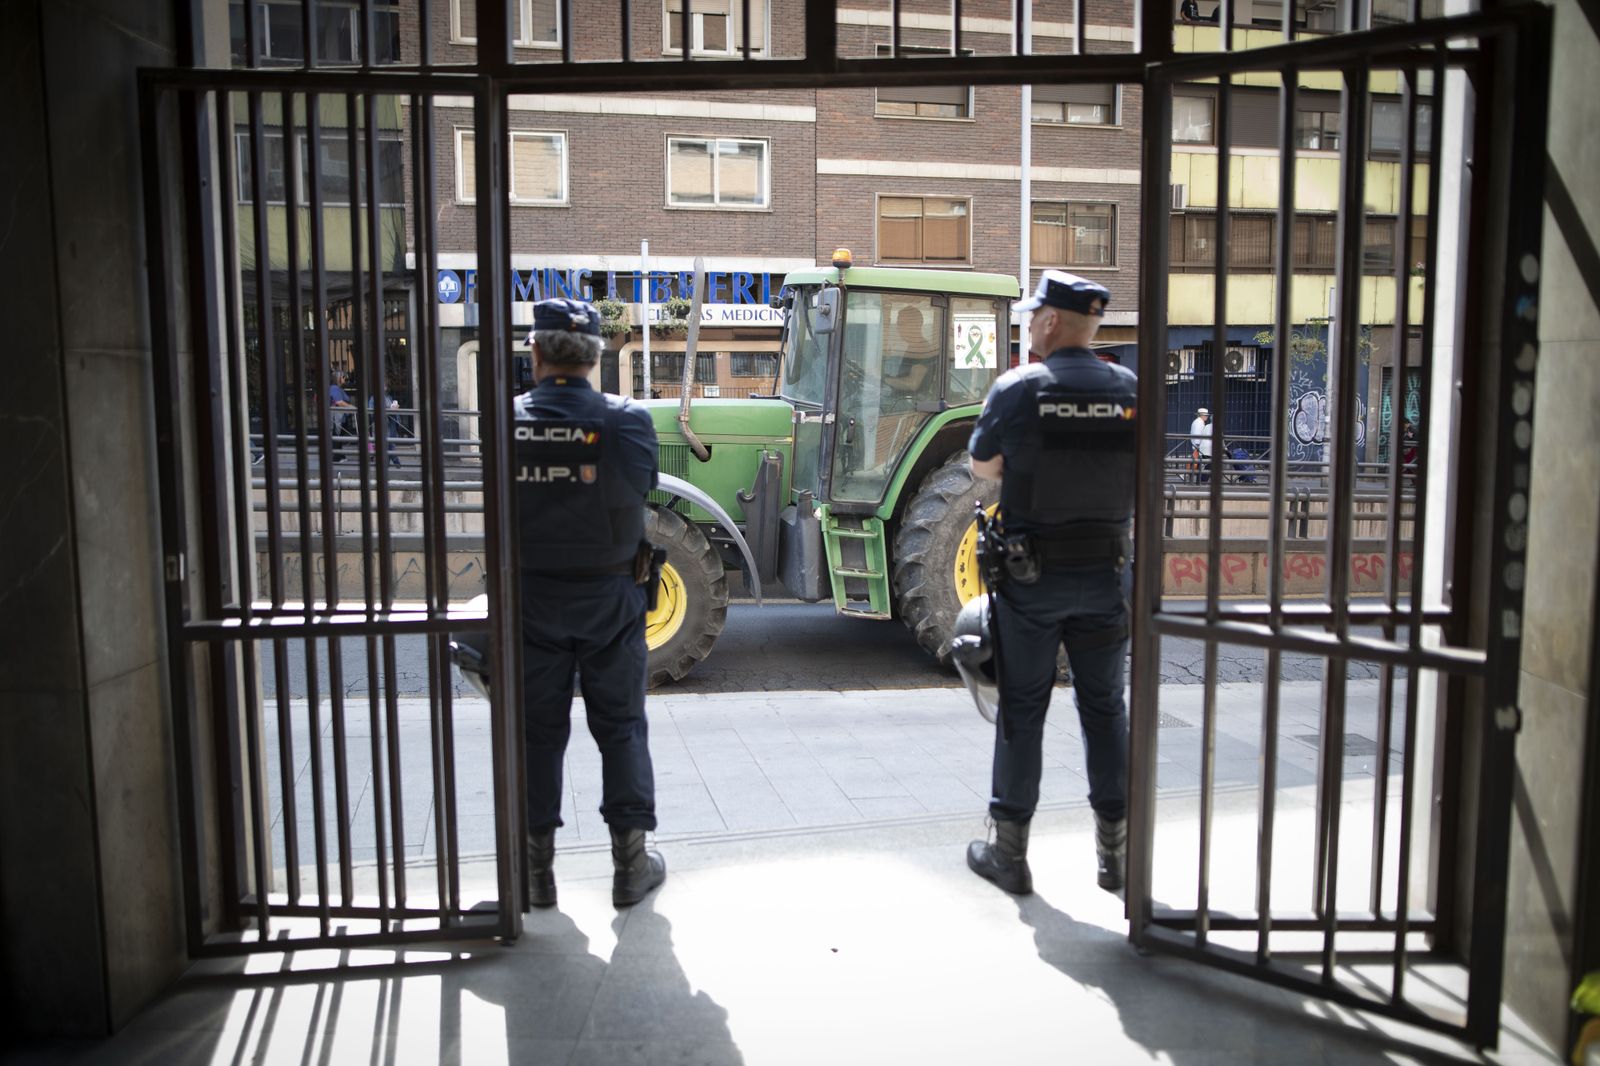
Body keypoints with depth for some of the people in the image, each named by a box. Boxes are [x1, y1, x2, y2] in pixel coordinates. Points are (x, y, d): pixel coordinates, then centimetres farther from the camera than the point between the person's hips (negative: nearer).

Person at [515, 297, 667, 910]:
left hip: (530, 598, 1)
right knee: (620, 727, 12)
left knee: (538, 729, 13)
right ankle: (630, 864, 20)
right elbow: (640, 495, -7)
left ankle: (537, 868, 23)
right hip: (608, 598, -1)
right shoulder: (626, 421, -13)